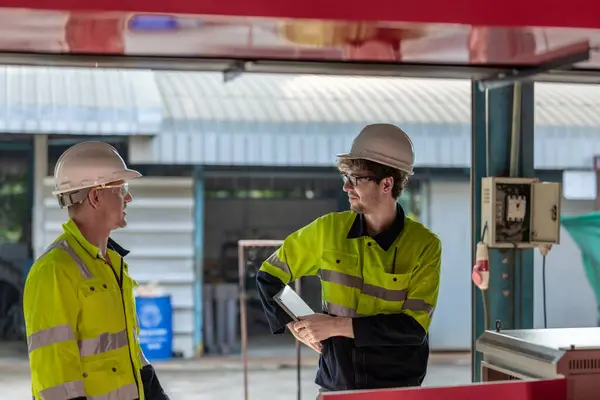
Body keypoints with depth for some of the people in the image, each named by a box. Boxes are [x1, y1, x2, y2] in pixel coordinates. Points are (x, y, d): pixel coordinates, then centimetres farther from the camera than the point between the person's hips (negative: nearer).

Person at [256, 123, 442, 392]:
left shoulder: (424, 246, -8)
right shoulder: (327, 229, -1)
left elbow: (414, 326, -14)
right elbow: (269, 276, 9)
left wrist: (337, 325, -17)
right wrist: (294, 325, -5)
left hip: (397, 388, -2)